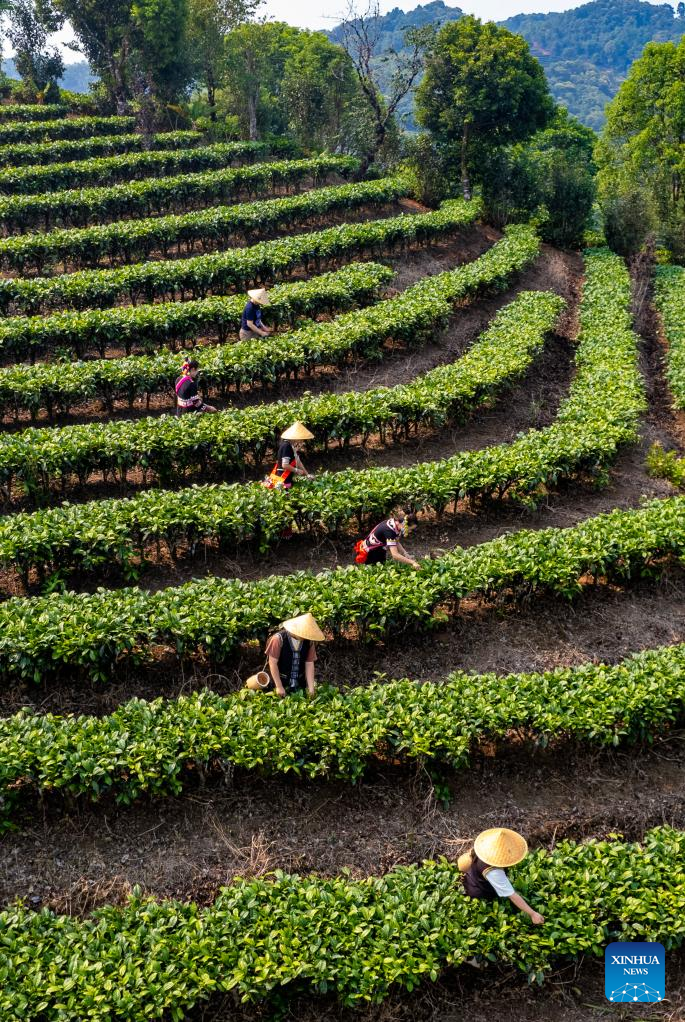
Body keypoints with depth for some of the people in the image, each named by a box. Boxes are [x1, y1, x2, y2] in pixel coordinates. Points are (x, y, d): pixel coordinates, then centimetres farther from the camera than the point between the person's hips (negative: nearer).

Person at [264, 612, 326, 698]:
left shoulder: (309, 641, -7)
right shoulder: (279, 639, -18)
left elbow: (309, 664, -3)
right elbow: (273, 663, -14)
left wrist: (311, 688, -8)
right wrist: (279, 687, -13)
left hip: (300, 684, 3)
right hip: (281, 682, -3)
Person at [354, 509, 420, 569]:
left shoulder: (396, 522, -11)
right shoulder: (389, 530, -34)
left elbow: (396, 543, 3)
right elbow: (395, 555, -39)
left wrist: (407, 556, -9)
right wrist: (412, 562, -37)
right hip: (370, 553, -9)